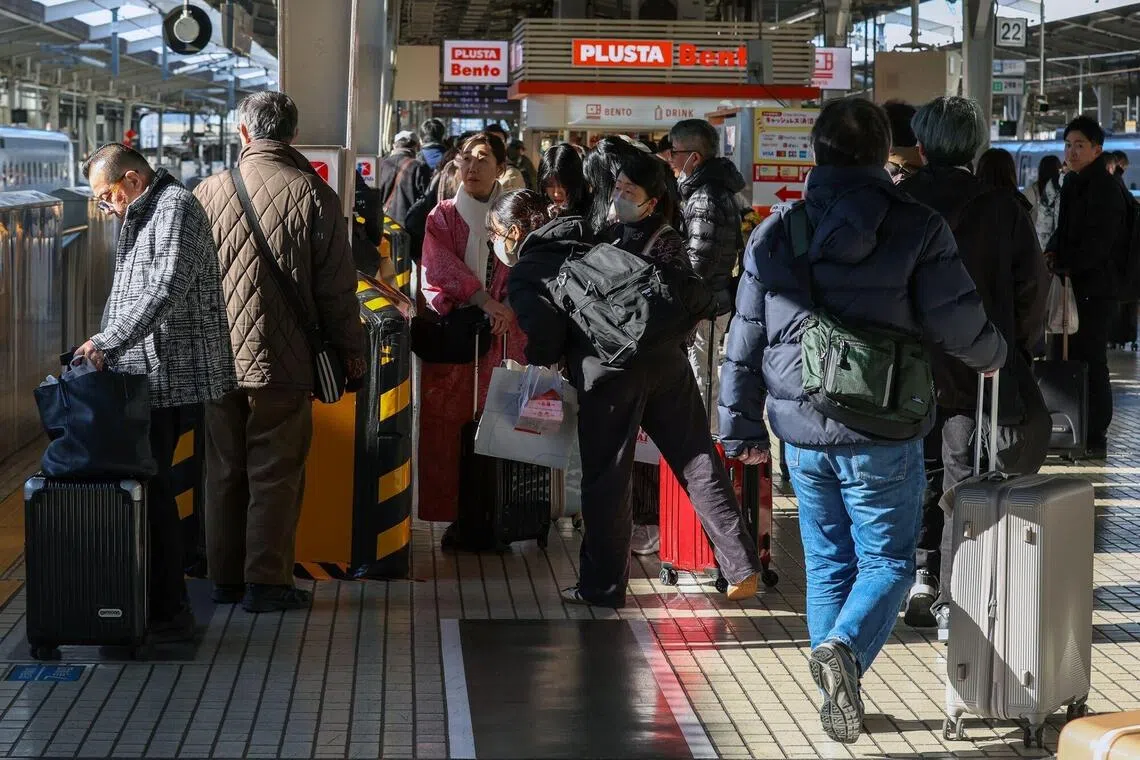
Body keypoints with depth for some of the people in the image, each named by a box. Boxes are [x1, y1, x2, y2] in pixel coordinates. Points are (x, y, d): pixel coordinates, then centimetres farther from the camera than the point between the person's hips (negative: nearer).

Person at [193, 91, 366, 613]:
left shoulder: (207, 193, 0)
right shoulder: (313, 196, -9)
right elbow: (337, 289, -7)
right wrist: (350, 351, 6)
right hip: (283, 363, -3)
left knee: (224, 469, 13)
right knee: (275, 473, 3)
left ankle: (224, 577, 21)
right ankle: (266, 582, 5)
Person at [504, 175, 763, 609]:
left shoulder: (525, 274, 7)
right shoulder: (579, 237, 22)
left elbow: (544, 331, -6)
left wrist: (538, 363, 13)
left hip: (607, 373, -5)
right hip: (663, 358, 5)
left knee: (604, 482, 7)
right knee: (699, 464, 7)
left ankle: (602, 586, 16)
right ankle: (741, 566, 7)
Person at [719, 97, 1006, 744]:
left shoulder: (774, 235, 3)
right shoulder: (918, 228, -8)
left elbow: (747, 339, 7)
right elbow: (959, 327, -7)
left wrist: (742, 427, 15)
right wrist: (993, 356, 16)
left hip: (803, 433, 4)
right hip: (883, 435, -3)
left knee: (828, 564, 16)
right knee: (887, 558, 9)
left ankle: (839, 701, 18)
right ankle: (844, 646, -18)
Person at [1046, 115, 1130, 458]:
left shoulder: (1106, 189, -14)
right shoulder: (1073, 184, 14)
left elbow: (1097, 246, -19)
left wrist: (1062, 265, -15)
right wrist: (1052, 252, 3)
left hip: (1095, 288, -9)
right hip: (1072, 287, 9)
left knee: (1091, 362, -6)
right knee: (1067, 358, 12)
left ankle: (1096, 437, 1)